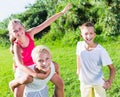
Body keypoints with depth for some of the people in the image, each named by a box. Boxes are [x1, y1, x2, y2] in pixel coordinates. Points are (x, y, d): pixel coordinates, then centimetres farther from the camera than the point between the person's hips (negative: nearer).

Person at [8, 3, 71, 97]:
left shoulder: (30, 33, -20)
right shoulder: (17, 46, -30)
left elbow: (46, 23, -20)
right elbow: (20, 65, -45)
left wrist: (62, 12, -22)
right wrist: (36, 75, -58)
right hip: (23, 70, -4)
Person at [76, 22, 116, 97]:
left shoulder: (101, 50, -26)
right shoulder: (79, 45, -17)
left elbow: (112, 68, -19)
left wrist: (109, 82, -34)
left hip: (98, 82, -3)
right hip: (84, 81, 3)